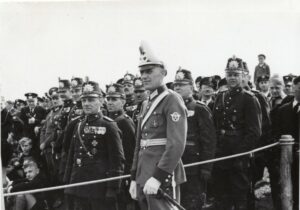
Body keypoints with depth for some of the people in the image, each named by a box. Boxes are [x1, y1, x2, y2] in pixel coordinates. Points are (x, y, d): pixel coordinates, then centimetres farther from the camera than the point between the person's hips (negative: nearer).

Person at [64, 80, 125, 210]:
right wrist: (67, 182, 14)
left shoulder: (109, 126, -5)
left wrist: (112, 188, -14)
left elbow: (117, 159, -9)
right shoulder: (78, 125, 14)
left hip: (100, 189, -6)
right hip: (79, 187, 6)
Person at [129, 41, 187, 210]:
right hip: (145, 178, 8)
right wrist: (134, 178, 17)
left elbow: (177, 144, -18)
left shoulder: (172, 100, -8)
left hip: (163, 178, -8)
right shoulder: (147, 104, 18)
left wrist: (158, 177, -23)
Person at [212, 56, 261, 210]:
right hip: (220, 155, 6)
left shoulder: (249, 99, -6)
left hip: (239, 158, -5)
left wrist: (240, 152, -17)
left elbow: (254, 132, -11)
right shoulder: (220, 97, 11)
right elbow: (214, 125, 13)